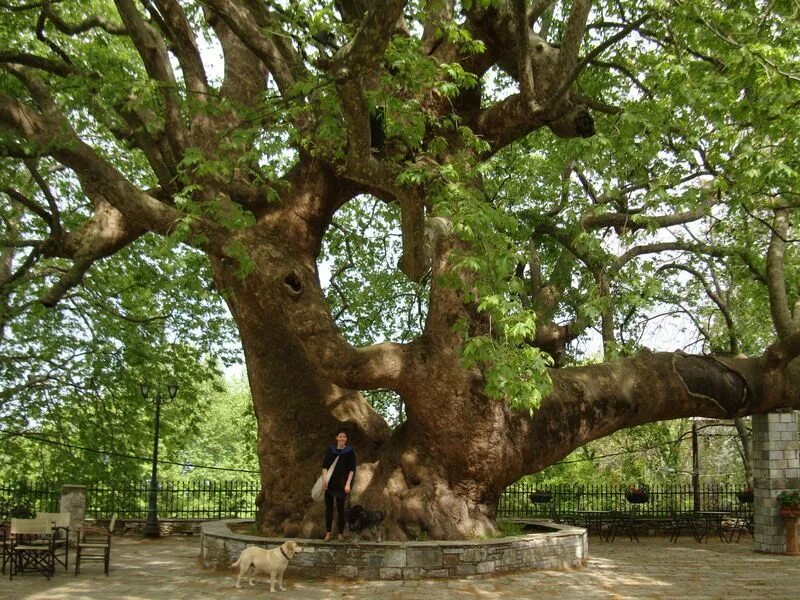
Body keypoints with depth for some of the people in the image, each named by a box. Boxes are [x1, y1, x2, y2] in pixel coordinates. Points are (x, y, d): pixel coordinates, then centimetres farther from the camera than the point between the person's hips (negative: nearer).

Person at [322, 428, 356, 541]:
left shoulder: (350, 451, 0)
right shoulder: (330, 450, 7)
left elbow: (352, 469, -3)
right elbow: (324, 465, 5)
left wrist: (348, 483, -12)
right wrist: (324, 478, -9)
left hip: (341, 484, -2)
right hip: (329, 483, 3)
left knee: (340, 508, 0)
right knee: (329, 507, 5)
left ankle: (341, 533, 8)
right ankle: (328, 532, 12)